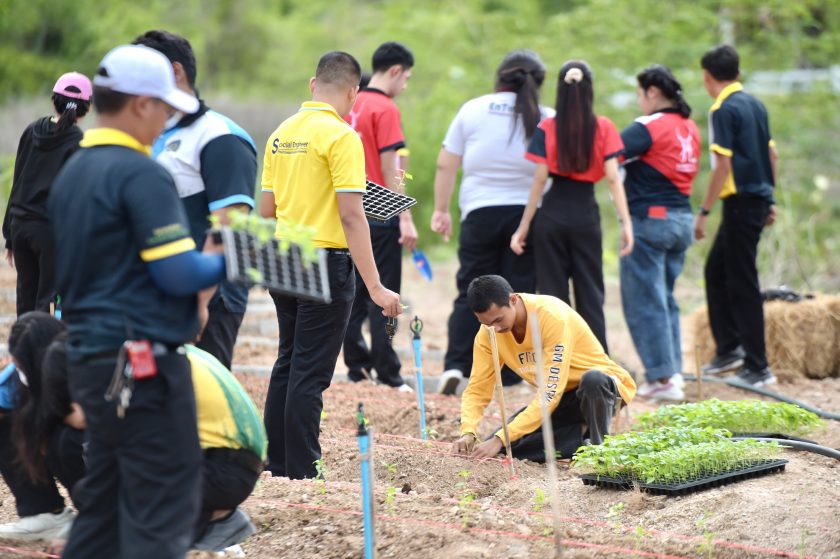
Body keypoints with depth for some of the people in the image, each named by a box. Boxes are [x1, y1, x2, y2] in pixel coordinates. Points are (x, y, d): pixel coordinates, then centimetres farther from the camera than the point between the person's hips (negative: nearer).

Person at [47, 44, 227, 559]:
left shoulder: (70, 174, 14)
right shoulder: (143, 174, -13)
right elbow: (178, 274, -18)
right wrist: (228, 261, 1)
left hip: (89, 358, 9)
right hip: (145, 362, -9)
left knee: (103, 507, 14)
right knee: (162, 516, -6)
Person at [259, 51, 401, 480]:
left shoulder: (281, 134, 8)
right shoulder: (341, 136, -14)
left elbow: (266, 210, 12)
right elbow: (352, 216, -19)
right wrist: (375, 286, -18)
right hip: (326, 264, -7)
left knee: (287, 364, 17)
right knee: (310, 374, -4)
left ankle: (277, 464, 22)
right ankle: (302, 474, -1)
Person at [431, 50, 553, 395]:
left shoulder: (473, 110, 3)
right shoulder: (545, 119, 1)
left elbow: (446, 164, 4)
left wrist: (441, 209, 11)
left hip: (480, 212, 1)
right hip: (527, 212, 0)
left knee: (471, 294, 6)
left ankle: (456, 363, -9)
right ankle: (505, 375, 3)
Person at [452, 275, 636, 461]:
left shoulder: (552, 316, -30)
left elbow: (551, 392, -34)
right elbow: (477, 389, -6)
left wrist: (501, 439, -38)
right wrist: (468, 433, -28)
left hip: (602, 386, -6)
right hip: (564, 397, 6)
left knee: (592, 380, -42)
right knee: (506, 444, -14)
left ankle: (599, 445, -17)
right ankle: (586, 436, -8)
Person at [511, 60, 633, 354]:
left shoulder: (547, 128, -5)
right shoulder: (604, 127, -3)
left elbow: (540, 179, -7)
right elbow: (612, 177, -9)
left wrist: (523, 227, -3)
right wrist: (625, 222, -9)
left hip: (552, 216, -1)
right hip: (586, 215, 1)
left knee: (553, 294, 6)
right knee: (590, 295, 8)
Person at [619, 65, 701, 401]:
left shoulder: (649, 127, -13)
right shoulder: (689, 128, 12)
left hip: (649, 219, -8)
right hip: (682, 218, 8)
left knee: (644, 302, -3)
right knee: (666, 299, 17)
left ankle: (663, 378, -6)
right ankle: (673, 370, 15)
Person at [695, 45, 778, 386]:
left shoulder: (724, 110, -14)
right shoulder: (755, 105, 11)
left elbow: (723, 166, -19)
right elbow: (772, 155, 16)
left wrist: (704, 212, -15)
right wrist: (770, 200, 23)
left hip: (740, 202, -9)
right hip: (759, 198, 9)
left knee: (742, 284, -3)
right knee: (716, 271, 19)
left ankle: (757, 368, -1)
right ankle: (729, 349, 21)